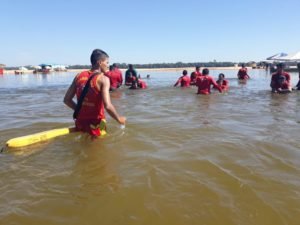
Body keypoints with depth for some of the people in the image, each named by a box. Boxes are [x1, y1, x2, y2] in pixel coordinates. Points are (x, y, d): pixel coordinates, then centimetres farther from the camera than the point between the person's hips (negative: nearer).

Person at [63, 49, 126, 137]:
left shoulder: (79, 76, 3)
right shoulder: (103, 79, -14)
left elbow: (67, 100, 6)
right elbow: (107, 106, -24)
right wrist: (119, 119, -9)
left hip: (80, 123, 5)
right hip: (95, 124, -5)